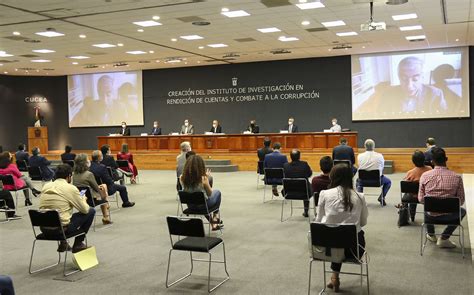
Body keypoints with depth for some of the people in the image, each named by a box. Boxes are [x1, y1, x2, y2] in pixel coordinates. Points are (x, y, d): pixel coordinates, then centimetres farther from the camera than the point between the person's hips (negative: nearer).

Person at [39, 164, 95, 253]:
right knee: (91, 211, 10)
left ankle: (63, 243, 26)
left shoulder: (46, 186, 7)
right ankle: (78, 244, 19)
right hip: (61, 229, -7)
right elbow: (85, 210, -3)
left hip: (44, 229, 7)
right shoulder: (70, 188, -10)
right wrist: (83, 199, 19)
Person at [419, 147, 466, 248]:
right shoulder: (457, 177, -15)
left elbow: (421, 199, -5)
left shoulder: (425, 176, -13)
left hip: (430, 216, 2)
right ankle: (443, 238, 21)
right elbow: (461, 201, -5)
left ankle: (431, 235, 48)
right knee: (462, 211, 32)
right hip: (448, 216, -2)